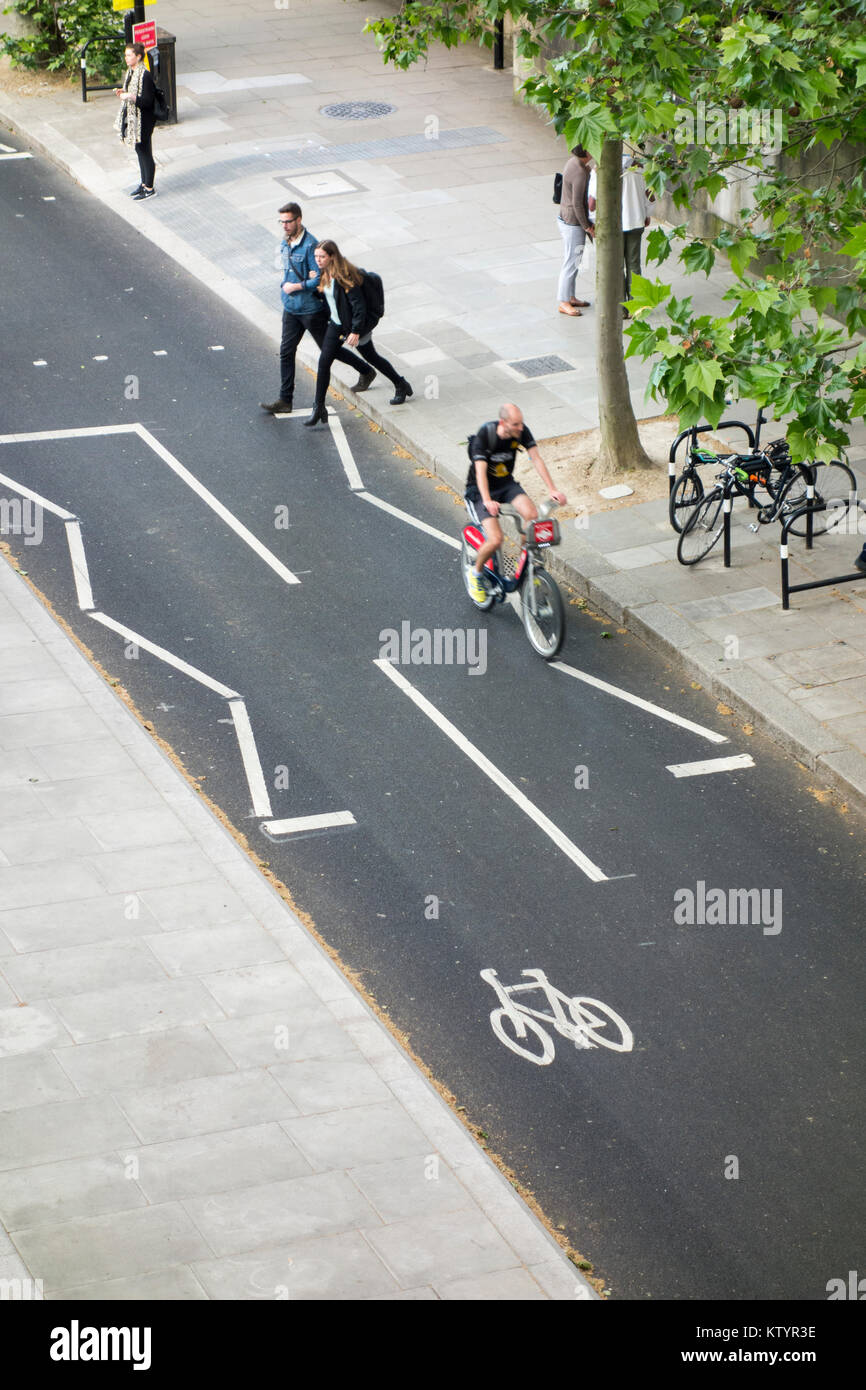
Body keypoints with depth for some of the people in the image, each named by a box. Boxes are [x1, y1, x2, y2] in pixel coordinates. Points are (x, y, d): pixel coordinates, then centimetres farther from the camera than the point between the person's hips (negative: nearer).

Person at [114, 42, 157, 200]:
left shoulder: (145, 76, -22)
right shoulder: (130, 73, 7)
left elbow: (148, 101, -23)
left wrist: (130, 97, -29)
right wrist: (122, 92, 3)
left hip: (143, 121, -9)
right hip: (132, 118, 9)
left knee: (145, 153, 1)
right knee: (140, 152, 18)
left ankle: (150, 189, 12)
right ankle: (144, 184, 30)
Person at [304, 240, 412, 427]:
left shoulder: (345, 277, -27)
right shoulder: (325, 275, -3)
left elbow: (359, 306, -26)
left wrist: (356, 332, -27)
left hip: (355, 324, -7)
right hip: (336, 324, 7)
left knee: (371, 357, 12)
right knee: (324, 361, -2)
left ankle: (401, 386, 35)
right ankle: (319, 408, 1)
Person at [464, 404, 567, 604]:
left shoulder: (522, 431, -14)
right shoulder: (484, 435, -27)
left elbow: (536, 458, -15)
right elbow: (480, 472, -35)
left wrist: (552, 490, -26)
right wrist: (487, 501, -51)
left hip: (506, 484, 5)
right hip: (480, 489, -4)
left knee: (532, 514, -26)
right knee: (495, 540, -22)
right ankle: (476, 572, 9)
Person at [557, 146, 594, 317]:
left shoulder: (574, 162, 4)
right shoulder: (579, 172, -26)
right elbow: (577, 204, -25)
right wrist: (587, 227, -17)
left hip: (566, 219, 10)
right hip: (573, 224, -10)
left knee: (572, 262, 19)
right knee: (571, 264, 1)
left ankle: (570, 298, 30)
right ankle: (564, 303, 11)